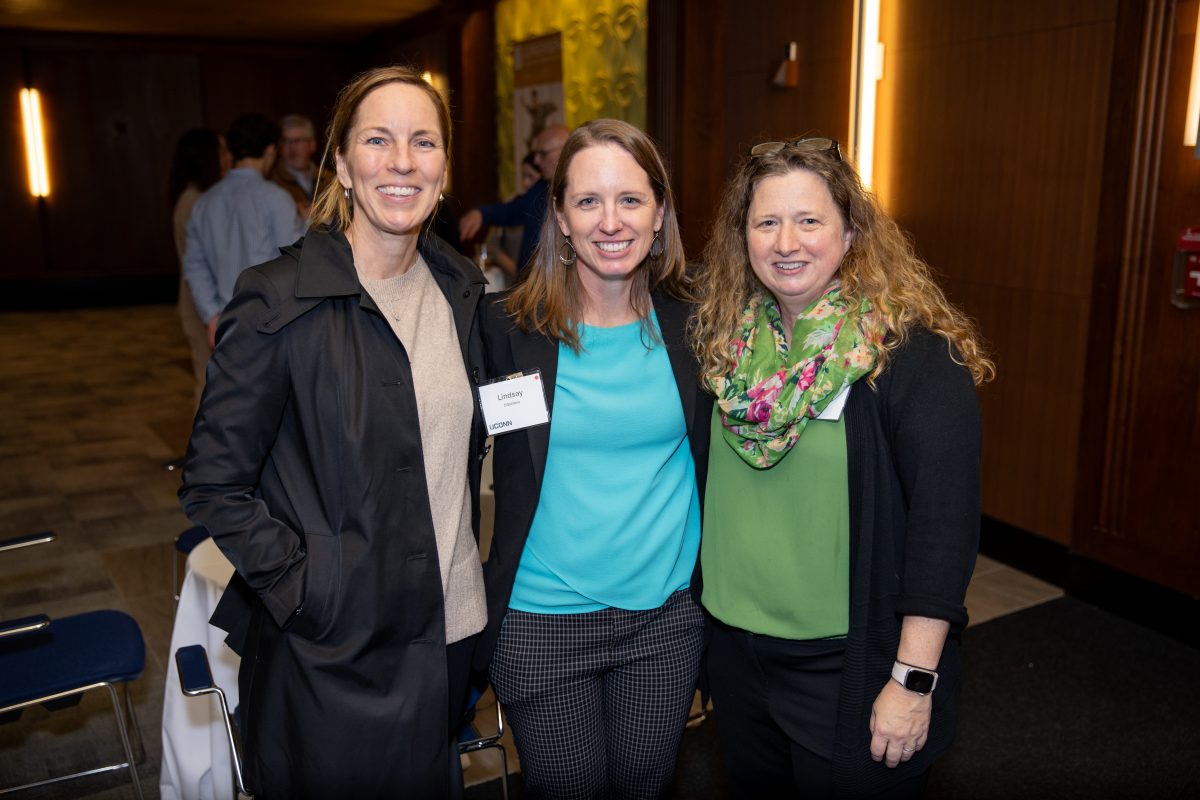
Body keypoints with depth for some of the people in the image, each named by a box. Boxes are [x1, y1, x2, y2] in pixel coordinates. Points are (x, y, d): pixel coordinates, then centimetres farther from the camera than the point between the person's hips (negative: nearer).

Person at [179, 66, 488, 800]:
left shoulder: (462, 289, 3)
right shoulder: (279, 301, -15)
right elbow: (214, 483, -11)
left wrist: (469, 557, 7)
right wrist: (303, 586, -17)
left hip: (451, 628, 6)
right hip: (331, 652, -5)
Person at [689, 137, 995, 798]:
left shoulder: (911, 353, -18)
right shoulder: (727, 340, 0)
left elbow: (944, 520, -19)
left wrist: (914, 680, -18)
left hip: (852, 667, -5)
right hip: (736, 647, 6)